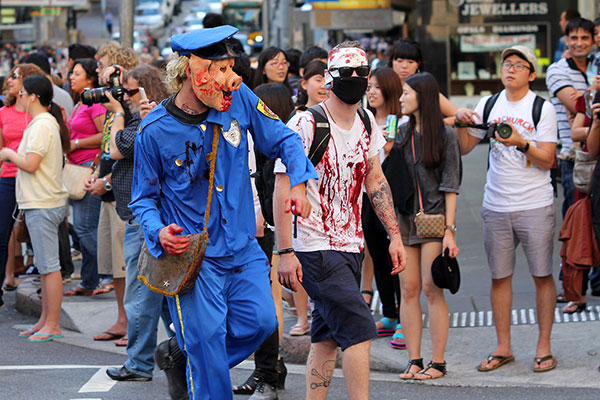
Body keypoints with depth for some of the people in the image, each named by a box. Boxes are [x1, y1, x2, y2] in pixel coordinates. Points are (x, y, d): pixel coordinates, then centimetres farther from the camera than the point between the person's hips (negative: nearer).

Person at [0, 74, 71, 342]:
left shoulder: (41, 126, -16)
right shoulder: (48, 122, 15)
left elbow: (30, 164, -22)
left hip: (43, 206, -11)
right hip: (42, 202, 11)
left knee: (49, 266, -6)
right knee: (45, 266, 14)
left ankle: (52, 325, -3)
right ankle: (45, 320, 20)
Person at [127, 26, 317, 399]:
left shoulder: (239, 98, -5)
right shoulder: (155, 130, -12)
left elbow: (284, 139, 8)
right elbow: (144, 198, -1)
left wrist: (299, 183, -9)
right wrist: (158, 231, -20)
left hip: (243, 248, 4)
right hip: (192, 256, -4)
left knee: (261, 322, 0)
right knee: (207, 340, -5)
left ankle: (187, 357, 24)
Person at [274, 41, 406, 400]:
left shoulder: (367, 124, 9)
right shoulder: (305, 125, -14)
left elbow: (375, 180, 19)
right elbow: (283, 191, -14)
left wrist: (395, 235, 14)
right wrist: (286, 252, -18)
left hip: (351, 247, 8)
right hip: (316, 249, -7)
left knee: (327, 336, 11)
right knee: (360, 330, -14)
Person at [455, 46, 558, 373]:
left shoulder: (543, 109, -3)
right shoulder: (488, 106, 8)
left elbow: (547, 160, -7)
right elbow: (465, 148, 13)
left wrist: (521, 143, -24)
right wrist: (461, 123, -5)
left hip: (535, 206, -3)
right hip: (496, 207, 3)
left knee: (542, 275, -1)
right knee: (499, 277, 6)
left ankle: (544, 346, 7)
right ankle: (503, 347, 14)